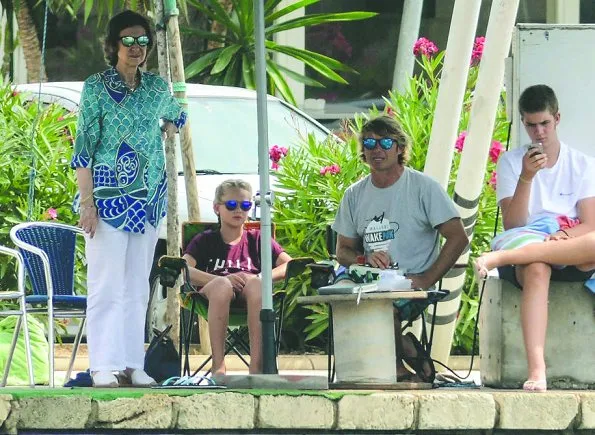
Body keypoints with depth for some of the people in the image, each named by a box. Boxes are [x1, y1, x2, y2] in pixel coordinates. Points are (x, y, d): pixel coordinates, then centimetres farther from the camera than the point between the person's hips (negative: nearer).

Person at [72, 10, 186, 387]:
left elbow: (176, 116, 33)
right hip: (108, 197, -5)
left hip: (149, 198, 5)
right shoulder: (96, 87, -5)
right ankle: (104, 367, -7)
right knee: (107, 285, -7)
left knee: (138, 286, 6)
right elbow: (83, 148, -8)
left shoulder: (157, 87, 9)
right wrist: (87, 203, -14)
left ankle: (133, 364, 9)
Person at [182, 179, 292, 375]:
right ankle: (218, 365, -41)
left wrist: (261, 278, -9)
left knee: (255, 284, -37)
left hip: (249, 295, 1)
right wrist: (225, 279, -15)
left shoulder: (257, 239, 25)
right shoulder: (205, 240, 21)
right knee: (222, 284, -38)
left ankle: (256, 365, -42)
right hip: (213, 293, -1)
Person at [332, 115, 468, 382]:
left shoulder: (423, 187, 1)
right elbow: (343, 250, 19)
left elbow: (458, 237, -4)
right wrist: (364, 260, -6)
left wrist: (427, 280, -15)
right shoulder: (355, 195, 16)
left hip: (412, 285, -5)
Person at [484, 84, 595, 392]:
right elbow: (512, 225, -3)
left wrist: (565, 236, -22)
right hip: (522, 255, -1)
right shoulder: (511, 163, 9)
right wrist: (526, 178, -16)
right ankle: (536, 369, -53)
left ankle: (502, 256, -37)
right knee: (536, 270, -41)